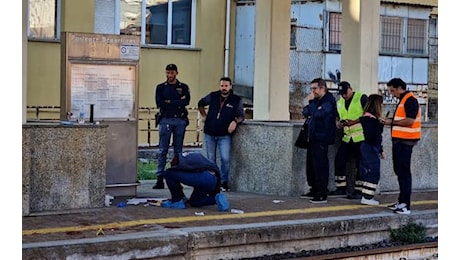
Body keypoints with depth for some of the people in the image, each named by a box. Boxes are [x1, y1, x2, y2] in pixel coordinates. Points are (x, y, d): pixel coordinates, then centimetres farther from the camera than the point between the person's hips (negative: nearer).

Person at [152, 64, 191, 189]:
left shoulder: (183, 87, 11)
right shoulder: (160, 87, 10)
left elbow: (186, 101, -7)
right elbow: (159, 103, -5)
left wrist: (169, 102, -9)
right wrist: (178, 102, -6)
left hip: (180, 120, 1)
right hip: (165, 120, -1)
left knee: (178, 150, 3)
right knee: (162, 150, -5)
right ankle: (160, 178, -7)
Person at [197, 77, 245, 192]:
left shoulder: (236, 100, -1)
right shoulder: (212, 96, 5)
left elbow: (241, 115, -2)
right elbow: (200, 103, 22)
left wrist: (235, 121, -22)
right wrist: (204, 116, 13)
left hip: (224, 135, -2)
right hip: (209, 134, 2)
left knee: (225, 159, -13)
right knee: (211, 160, 8)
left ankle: (224, 182, 3)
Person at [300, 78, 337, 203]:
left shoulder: (328, 102, -12)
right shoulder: (317, 100, 16)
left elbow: (317, 114, -25)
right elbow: (305, 112, 13)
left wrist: (311, 102, -15)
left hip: (321, 139, -9)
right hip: (313, 138, 9)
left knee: (320, 166, -9)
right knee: (311, 164, 14)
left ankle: (322, 195, -7)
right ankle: (314, 191, 25)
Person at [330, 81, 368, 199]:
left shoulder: (361, 98, -4)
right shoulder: (339, 102, 15)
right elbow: (338, 120, 21)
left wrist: (355, 121, -19)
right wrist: (339, 124, -3)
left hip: (361, 137, -6)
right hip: (347, 137, 6)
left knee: (360, 165, -2)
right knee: (339, 161, 2)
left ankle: (358, 190, 5)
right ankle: (341, 188, 13)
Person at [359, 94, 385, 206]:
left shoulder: (372, 117, 15)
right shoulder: (370, 118, -15)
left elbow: (377, 137, 22)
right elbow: (371, 136, -23)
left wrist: (380, 150, 25)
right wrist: (380, 124, -22)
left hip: (372, 148, 10)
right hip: (370, 149, -10)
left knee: (368, 172, 11)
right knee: (373, 172, -8)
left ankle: (367, 197, 14)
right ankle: (367, 197, -6)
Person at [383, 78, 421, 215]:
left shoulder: (410, 100, -13)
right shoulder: (402, 100, 18)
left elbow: (410, 121, -21)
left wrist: (392, 122, -12)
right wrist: (391, 121, 7)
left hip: (405, 141, -10)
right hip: (399, 140, 10)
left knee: (404, 171, -10)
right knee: (399, 170, 14)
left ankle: (405, 205, -9)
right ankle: (402, 200, 22)